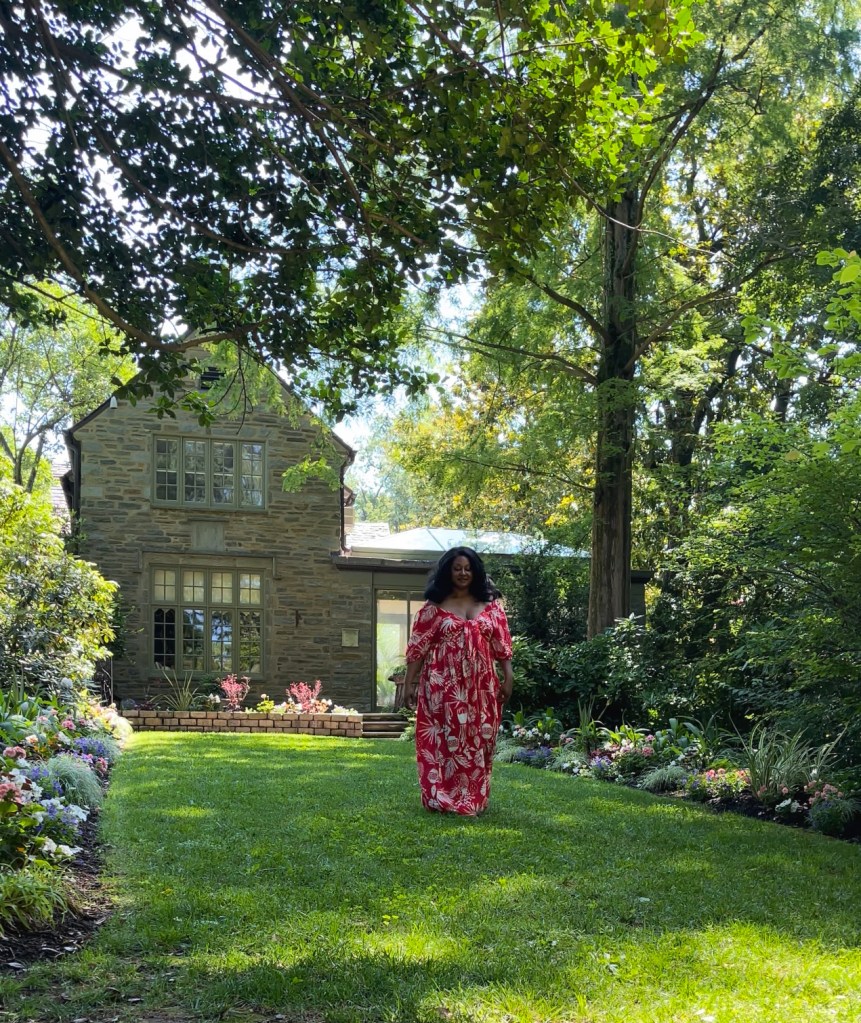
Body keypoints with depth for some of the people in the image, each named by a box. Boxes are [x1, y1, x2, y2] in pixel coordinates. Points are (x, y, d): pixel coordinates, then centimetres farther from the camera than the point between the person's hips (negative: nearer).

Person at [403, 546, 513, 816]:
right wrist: (409, 683, -4)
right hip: (443, 686, -2)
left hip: (481, 687, 3)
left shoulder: (490, 604, 8)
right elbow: (418, 647, 0)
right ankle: (441, 798, 3)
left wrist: (508, 677, -1)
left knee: (478, 742, 6)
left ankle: (474, 798, 17)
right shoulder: (434, 607, 1)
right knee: (443, 741, -3)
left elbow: (501, 644, 7)